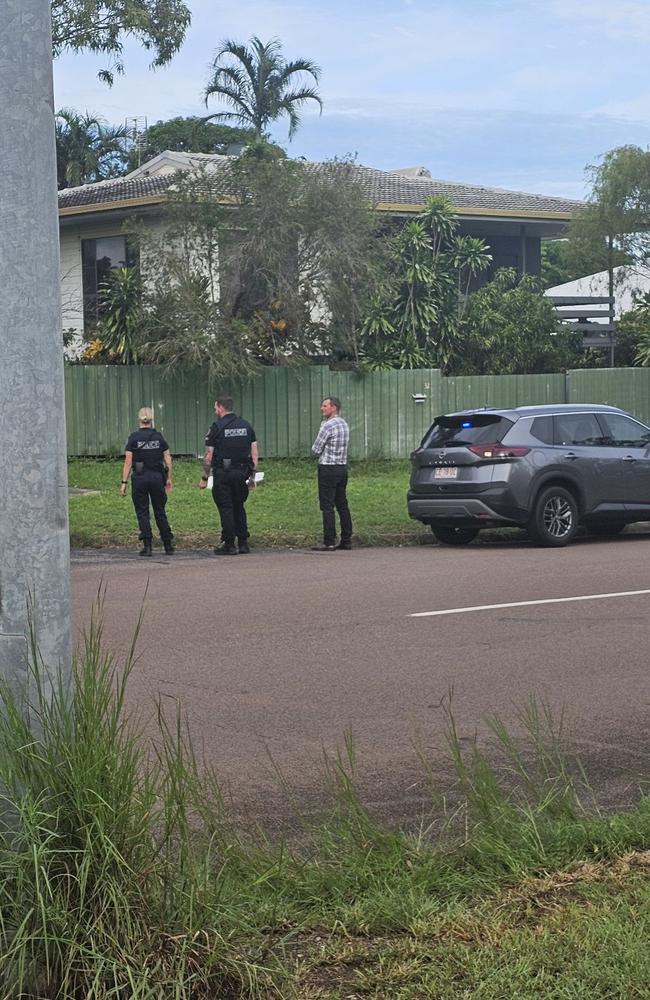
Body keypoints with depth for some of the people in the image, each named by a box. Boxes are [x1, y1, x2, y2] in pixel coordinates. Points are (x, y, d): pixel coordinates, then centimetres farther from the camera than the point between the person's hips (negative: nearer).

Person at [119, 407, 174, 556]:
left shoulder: (134, 437, -5)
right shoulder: (158, 437, 3)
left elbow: (128, 462, -7)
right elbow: (168, 460, 3)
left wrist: (124, 482, -5)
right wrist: (169, 478, 11)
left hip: (140, 478, -3)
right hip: (157, 477, 3)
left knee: (142, 512, 5)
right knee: (160, 512, 13)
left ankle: (147, 546, -1)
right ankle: (169, 545, 14)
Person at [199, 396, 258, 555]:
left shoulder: (217, 427, -6)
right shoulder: (246, 425, 9)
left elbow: (208, 456, -8)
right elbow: (254, 454, 7)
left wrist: (204, 478, -1)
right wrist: (252, 476, 13)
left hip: (223, 473, -5)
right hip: (242, 473, 5)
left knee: (226, 508, 0)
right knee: (239, 507, 14)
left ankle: (229, 545, -1)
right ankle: (243, 544, 12)